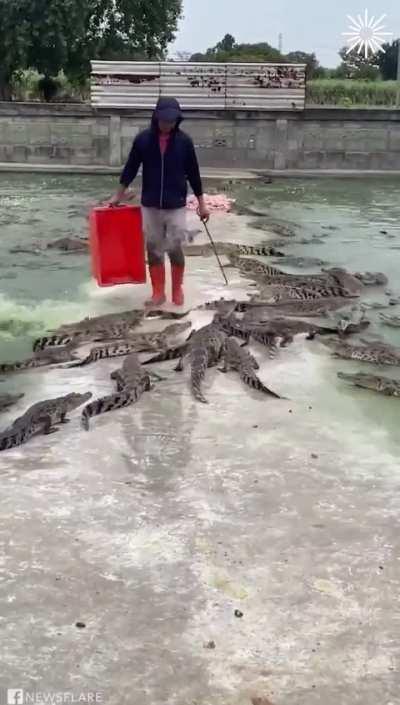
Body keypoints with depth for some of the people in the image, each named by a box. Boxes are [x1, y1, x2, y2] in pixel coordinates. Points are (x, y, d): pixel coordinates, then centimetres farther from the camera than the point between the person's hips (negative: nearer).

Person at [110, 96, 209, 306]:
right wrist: (118, 196, 10)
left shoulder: (184, 141, -5)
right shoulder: (143, 139, -4)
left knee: (175, 249, -2)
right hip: (150, 205, 2)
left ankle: (177, 289, 18)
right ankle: (158, 293, 17)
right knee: (153, 249, 6)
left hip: (176, 206, -1)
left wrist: (201, 204, 4)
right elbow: (131, 168, 6)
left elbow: (193, 173, 2)